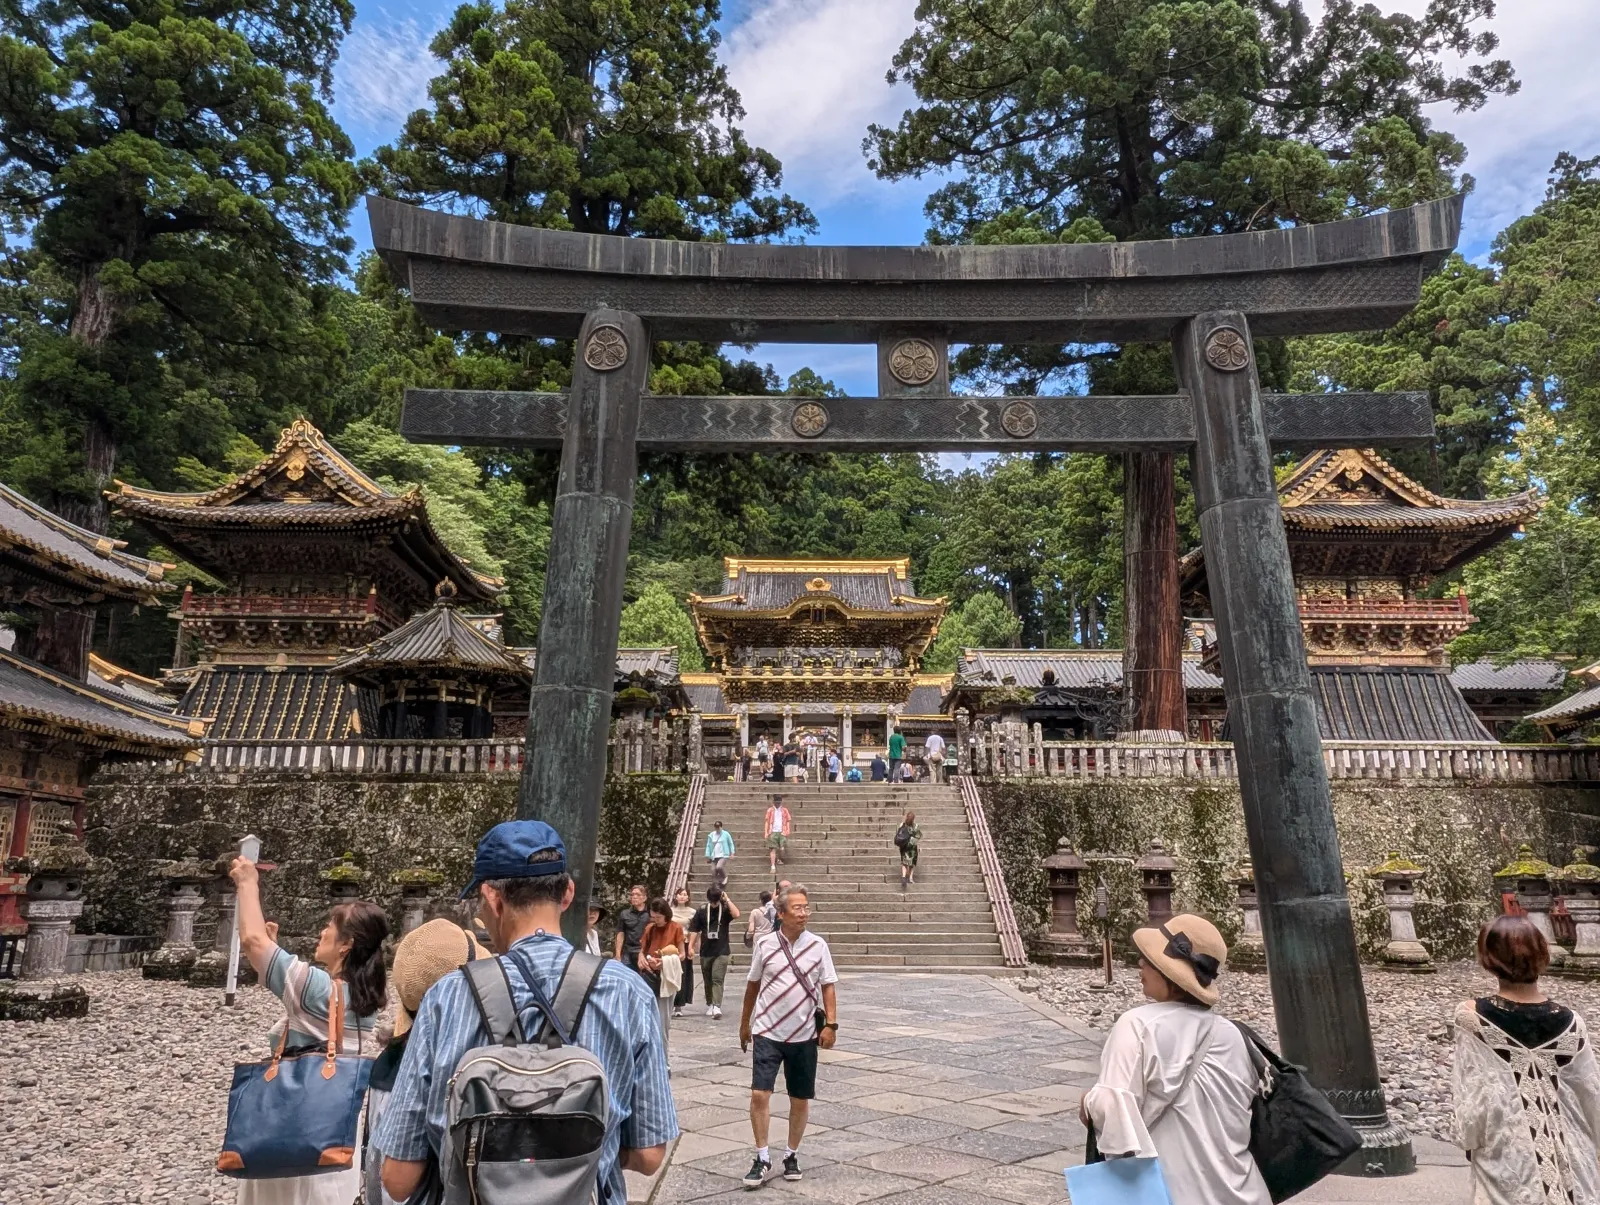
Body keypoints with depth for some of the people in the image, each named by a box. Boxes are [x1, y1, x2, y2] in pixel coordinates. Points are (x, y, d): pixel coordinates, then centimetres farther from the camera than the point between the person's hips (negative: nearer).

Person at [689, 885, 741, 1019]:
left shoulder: (725, 908, -4)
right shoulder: (701, 910, 0)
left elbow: (736, 914, -24)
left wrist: (727, 900, -19)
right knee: (708, 980, 13)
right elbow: (694, 930, 3)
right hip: (705, 951, 3)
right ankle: (709, 1004, 28)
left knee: (717, 979, -12)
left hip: (721, 951, -3)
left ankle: (717, 1007, -17)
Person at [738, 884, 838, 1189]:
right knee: (759, 1095, -5)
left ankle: (792, 1155, 29)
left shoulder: (818, 945, -5)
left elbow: (828, 986, -1)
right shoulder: (765, 945, -4)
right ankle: (762, 1157, 12)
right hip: (767, 1033, 0)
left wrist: (831, 1024, -10)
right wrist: (744, 1023, 15)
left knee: (800, 1100, 10)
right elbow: (753, 985, 8)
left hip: (803, 1035, 1)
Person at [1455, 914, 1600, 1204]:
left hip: (1505, 1159, -2)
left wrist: (1469, 1137, 6)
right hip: (1568, 1164, 2)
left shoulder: (1474, 1019, -15)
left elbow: (1474, 1096, -11)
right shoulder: (1568, 1022, -8)